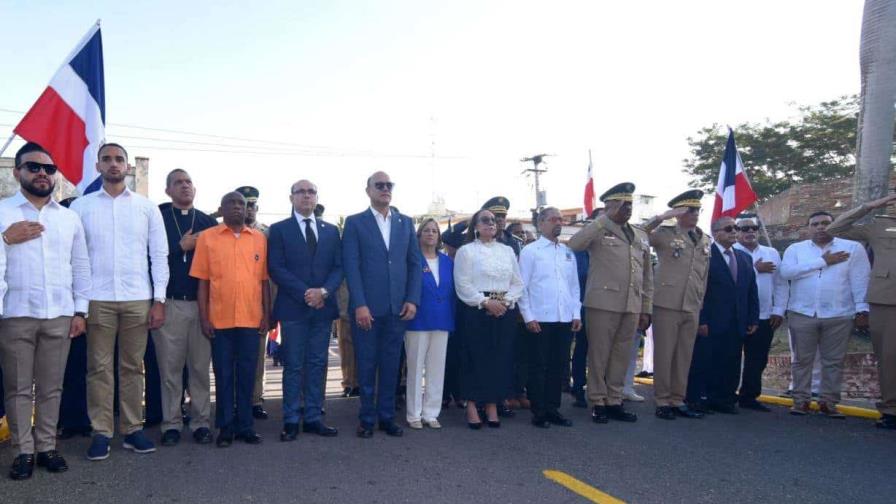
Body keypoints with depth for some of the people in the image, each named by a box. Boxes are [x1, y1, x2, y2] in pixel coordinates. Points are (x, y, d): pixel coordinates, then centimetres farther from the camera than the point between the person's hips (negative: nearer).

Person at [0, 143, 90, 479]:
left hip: (59, 315, 2)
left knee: (51, 387, 8)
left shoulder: (70, 217, 13)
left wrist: (80, 311, 6)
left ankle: (47, 447, 16)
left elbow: (81, 267, 12)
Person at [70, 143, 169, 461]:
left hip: (138, 299, 1)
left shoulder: (147, 207, 8)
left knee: (133, 367, 6)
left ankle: (132, 430, 14)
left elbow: (159, 255, 6)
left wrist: (159, 300, -1)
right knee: (99, 368, 2)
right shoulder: (81, 206, 7)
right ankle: (101, 432, 10)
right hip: (97, 299, 0)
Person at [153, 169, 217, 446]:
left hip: (202, 303, 2)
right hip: (168, 303, -2)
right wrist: (181, 246, -12)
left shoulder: (208, 222, 12)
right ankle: (171, 423, 13)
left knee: (200, 366, 4)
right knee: (170, 367, 4)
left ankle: (201, 422, 12)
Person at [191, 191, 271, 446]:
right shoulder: (207, 237, 3)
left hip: (251, 319, 1)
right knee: (223, 374, 7)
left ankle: (244, 425, 18)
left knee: (246, 374, 8)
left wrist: (266, 314, 3)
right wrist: (203, 317, -3)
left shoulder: (259, 238, 7)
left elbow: (264, 280, 8)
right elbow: (202, 281, 1)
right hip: (219, 319, -1)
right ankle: (225, 427, 17)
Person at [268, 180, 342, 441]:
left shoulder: (331, 230, 12)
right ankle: (291, 420, 10)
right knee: (293, 366, 2)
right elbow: (276, 268, -6)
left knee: (317, 365, 8)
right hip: (293, 308, -3)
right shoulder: (279, 230, 2)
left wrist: (324, 291, -12)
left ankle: (313, 417, 15)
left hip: (323, 307, 3)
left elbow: (338, 267, 6)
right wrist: (305, 293, -15)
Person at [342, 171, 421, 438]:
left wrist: (412, 299, -1)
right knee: (366, 365, 5)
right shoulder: (355, 223, 1)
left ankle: (387, 416, 19)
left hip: (398, 307, 3)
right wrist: (360, 304, -14)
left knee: (391, 365, 9)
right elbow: (351, 266, -6)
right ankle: (367, 418, 17)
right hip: (367, 307, -3)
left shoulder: (406, 222, 12)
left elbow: (415, 263, 10)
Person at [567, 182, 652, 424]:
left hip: (631, 306, 5)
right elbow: (574, 244, -23)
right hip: (603, 303, -5)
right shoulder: (598, 231, -2)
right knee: (599, 355, 3)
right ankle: (598, 402, 13)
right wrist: (606, 218, -18)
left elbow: (647, 276, 18)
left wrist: (646, 309, 12)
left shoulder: (641, 236, 16)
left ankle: (614, 402, 20)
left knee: (621, 356, 10)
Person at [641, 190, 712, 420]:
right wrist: (663, 217, -18)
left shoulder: (706, 241, 14)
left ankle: (678, 401, 19)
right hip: (667, 304, -5)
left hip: (693, 308, 5)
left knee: (684, 356, 9)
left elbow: (704, 275, 18)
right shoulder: (665, 234, -1)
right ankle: (662, 401, 10)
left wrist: (701, 304, 15)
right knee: (663, 355, 1)